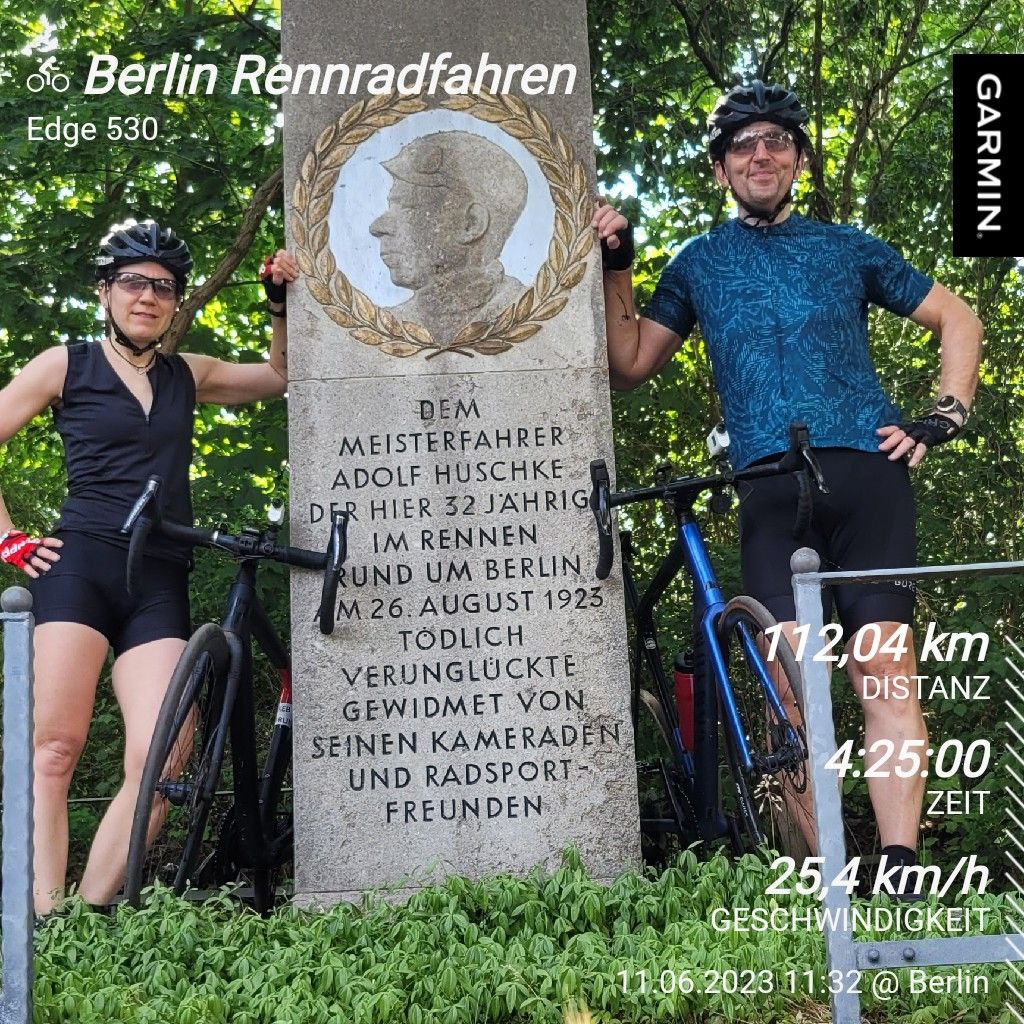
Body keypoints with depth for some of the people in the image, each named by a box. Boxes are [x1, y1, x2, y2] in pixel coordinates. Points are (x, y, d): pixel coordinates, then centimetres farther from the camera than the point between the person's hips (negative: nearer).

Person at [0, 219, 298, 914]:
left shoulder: (186, 376, 21)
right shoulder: (67, 364, 11)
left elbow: (280, 375, 31)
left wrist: (281, 301, 16)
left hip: (161, 584, 3)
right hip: (80, 566, -3)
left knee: (160, 760, -15)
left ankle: (89, 916, -4)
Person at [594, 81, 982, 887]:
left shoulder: (847, 248, 20)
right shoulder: (699, 263, 21)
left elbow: (959, 319, 24)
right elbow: (629, 366, 17)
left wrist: (943, 417, 10)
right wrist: (615, 271, 7)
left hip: (868, 469, 0)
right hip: (771, 487, 0)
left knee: (884, 669, -10)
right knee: (792, 682, -9)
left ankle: (901, 872, -9)